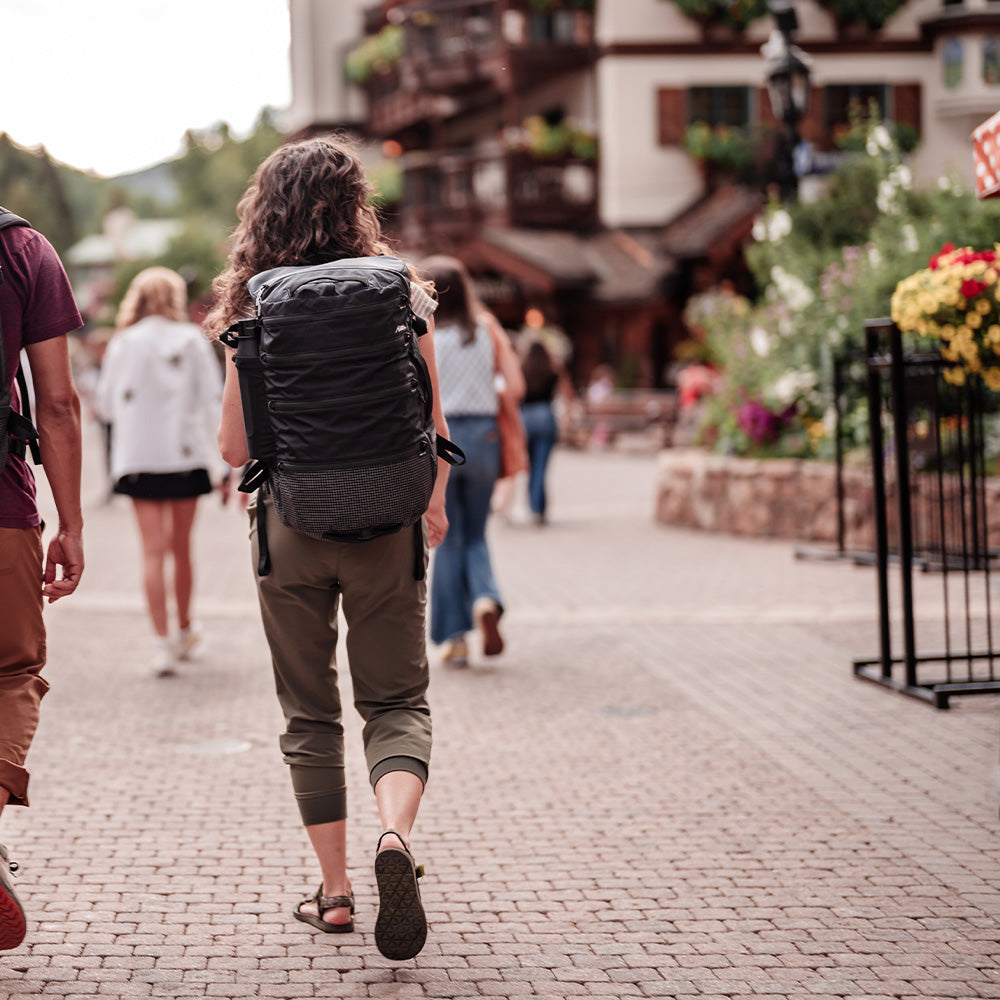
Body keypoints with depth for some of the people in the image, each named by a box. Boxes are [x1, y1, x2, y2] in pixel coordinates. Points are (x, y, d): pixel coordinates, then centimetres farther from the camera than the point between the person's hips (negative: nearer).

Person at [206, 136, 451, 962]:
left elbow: (235, 445, -4)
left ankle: (334, 889, 12)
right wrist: (436, 504, 18)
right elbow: (432, 429, -1)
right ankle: (395, 833, -19)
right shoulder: (401, 293, -3)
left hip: (291, 525, 0)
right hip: (383, 526, 0)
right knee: (397, 700, 8)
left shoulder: (256, 306, -4)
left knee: (310, 713, 12)